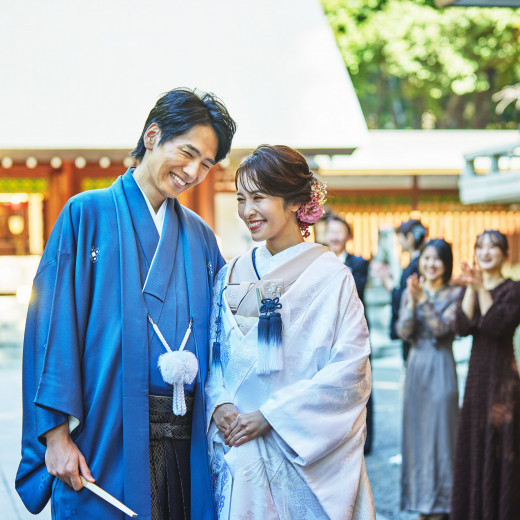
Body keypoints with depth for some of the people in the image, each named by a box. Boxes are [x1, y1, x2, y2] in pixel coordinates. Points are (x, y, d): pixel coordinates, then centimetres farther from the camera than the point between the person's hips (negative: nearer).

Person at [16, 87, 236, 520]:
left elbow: (217, 341, 14)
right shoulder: (88, 215, -1)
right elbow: (53, 324, -7)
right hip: (107, 438, -4)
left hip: (185, 441, 4)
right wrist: (56, 432, -13)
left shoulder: (200, 237, 13)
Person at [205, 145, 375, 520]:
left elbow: (351, 369, -12)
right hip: (239, 457, 4)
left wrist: (269, 414, -15)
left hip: (309, 455, -4)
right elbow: (214, 357, 12)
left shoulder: (330, 276, -7)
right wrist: (219, 404, -9)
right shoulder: (231, 277, 8)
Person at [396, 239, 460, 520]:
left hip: (440, 368, -4)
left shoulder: (454, 294, -3)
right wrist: (412, 301, -15)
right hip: (416, 366, 4)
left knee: (439, 430, -3)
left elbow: (442, 328, -15)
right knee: (416, 430, 7)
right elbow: (403, 331, -2)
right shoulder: (410, 293, 7)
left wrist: (423, 299, -20)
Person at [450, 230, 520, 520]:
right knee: (473, 444, 9)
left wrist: (481, 288, -21)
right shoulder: (472, 289, 9)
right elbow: (463, 327, -7)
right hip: (477, 373, 6)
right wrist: (470, 289, -14)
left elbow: (497, 325, -20)